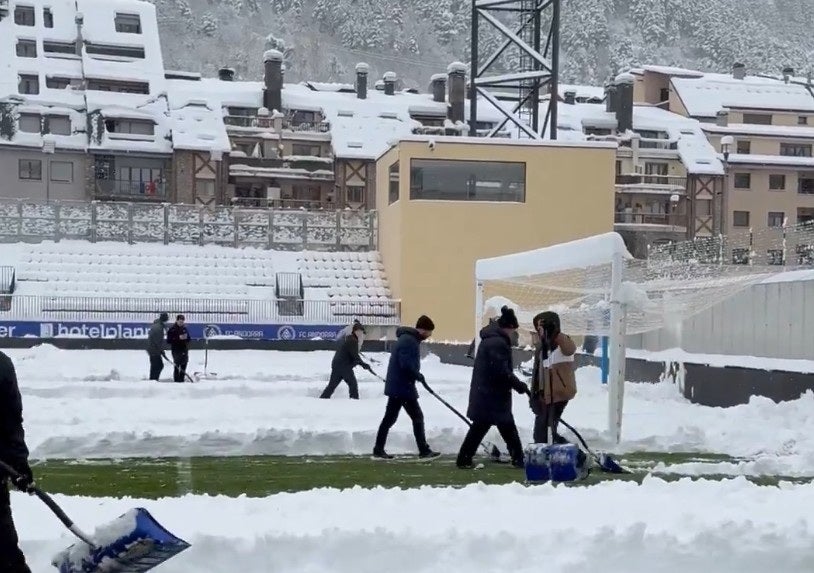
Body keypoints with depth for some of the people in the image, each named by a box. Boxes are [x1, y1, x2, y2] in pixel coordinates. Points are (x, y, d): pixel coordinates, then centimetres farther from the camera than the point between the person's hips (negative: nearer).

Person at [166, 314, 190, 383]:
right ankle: (176, 381, -4)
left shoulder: (184, 328, 12)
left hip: (184, 350, 6)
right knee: (177, 366, -9)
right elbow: (169, 340, -13)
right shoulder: (172, 329, -7)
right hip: (176, 350, -6)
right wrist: (178, 338, -20)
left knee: (184, 366, 9)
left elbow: (188, 339, 20)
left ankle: (182, 379, 19)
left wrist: (186, 337, -4)